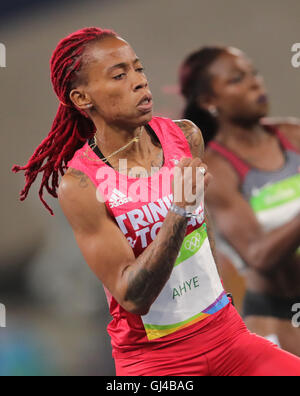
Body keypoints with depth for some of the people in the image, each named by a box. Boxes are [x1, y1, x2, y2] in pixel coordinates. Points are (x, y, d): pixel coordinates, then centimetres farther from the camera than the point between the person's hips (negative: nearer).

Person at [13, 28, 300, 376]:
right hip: (153, 357, -3)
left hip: (226, 331, 4)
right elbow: (132, 296, -22)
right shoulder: (79, 184, -17)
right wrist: (179, 210, -31)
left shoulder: (186, 136, -2)